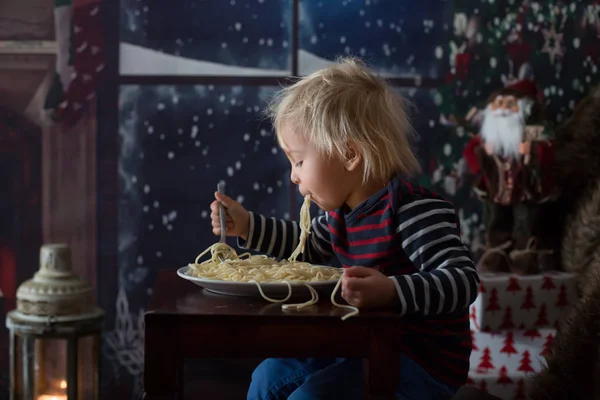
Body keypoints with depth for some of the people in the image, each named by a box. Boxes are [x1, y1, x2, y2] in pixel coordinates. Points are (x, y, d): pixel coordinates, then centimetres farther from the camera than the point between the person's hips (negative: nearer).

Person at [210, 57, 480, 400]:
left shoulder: (413, 211, -23)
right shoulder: (342, 210, 6)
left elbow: (463, 280, -31)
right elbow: (310, 246, 27)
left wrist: (391, 292, -47)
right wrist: (246, 226, 19)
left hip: (423, 363, -9)